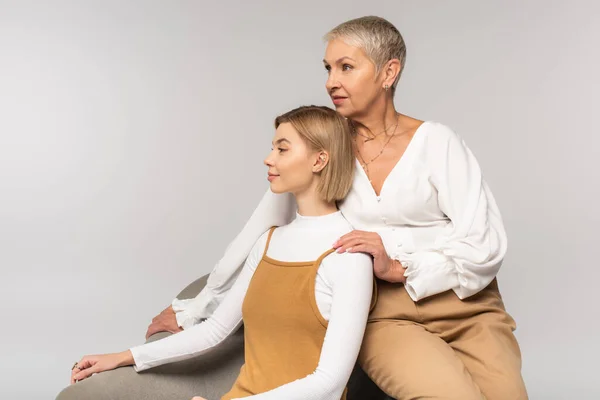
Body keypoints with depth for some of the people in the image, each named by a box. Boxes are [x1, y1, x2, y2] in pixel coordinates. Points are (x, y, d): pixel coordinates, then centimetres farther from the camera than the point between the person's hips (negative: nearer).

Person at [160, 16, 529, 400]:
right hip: (386, 315, 0)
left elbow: (486, 245, -7)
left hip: (465, 307, 0)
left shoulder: (437, 142, -2)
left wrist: (396, 268, -17)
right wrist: (196, 307, 10)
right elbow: (259, 231, 7)